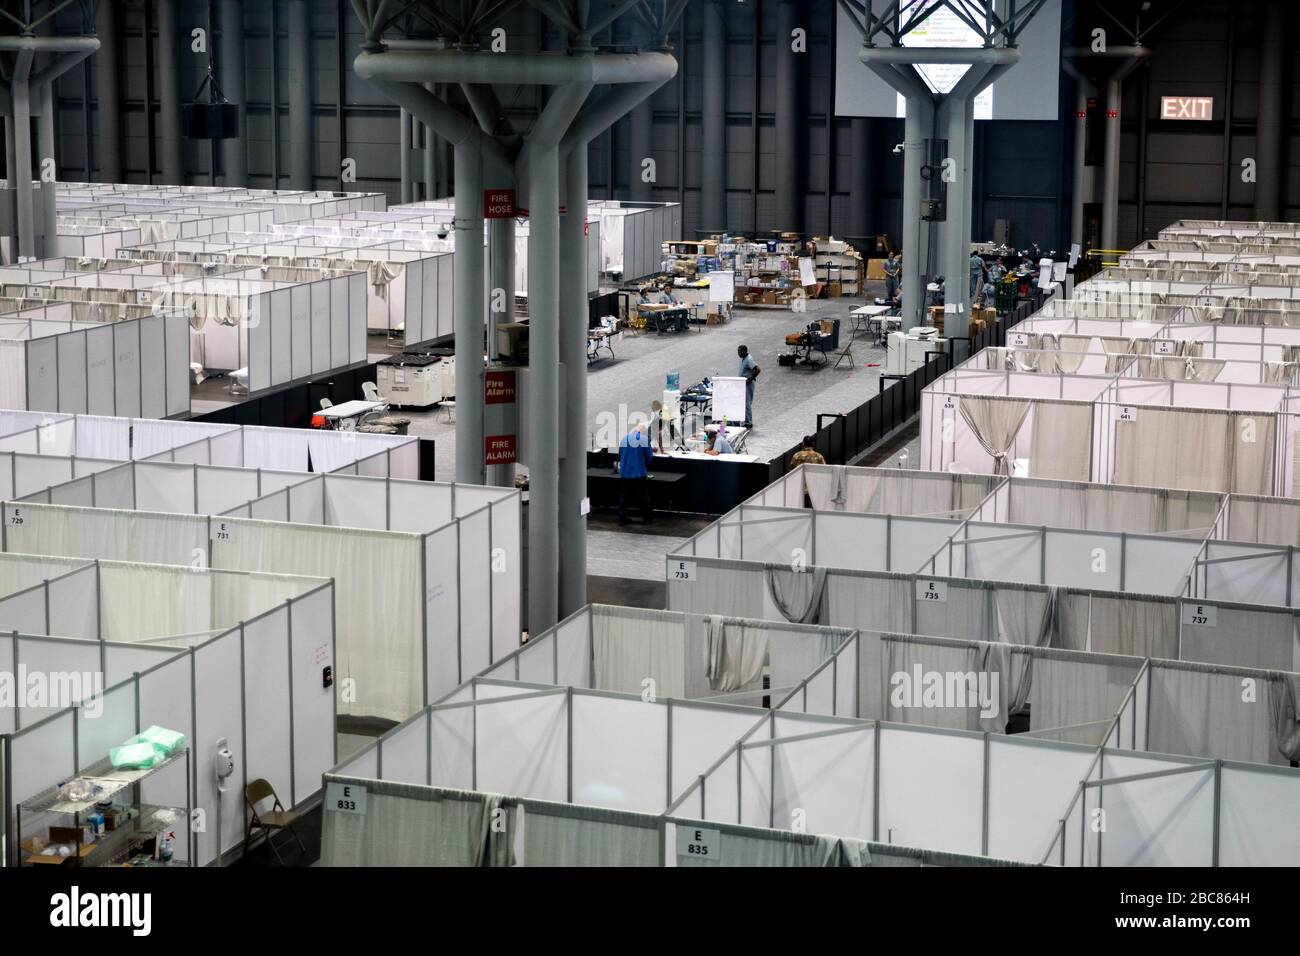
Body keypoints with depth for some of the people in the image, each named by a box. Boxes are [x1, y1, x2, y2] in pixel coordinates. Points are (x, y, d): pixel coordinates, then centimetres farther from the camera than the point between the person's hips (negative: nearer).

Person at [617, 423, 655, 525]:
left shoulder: (624, 438, 1)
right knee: (644, 497, 9)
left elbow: (620, 456, 9)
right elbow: (649, 458, -4)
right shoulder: (645, 439, -9)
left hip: (624, 473, 2)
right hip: (640, 474, -2)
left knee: (623, 496, 10)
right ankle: (648, 518, 14)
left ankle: (622, 518, 8)